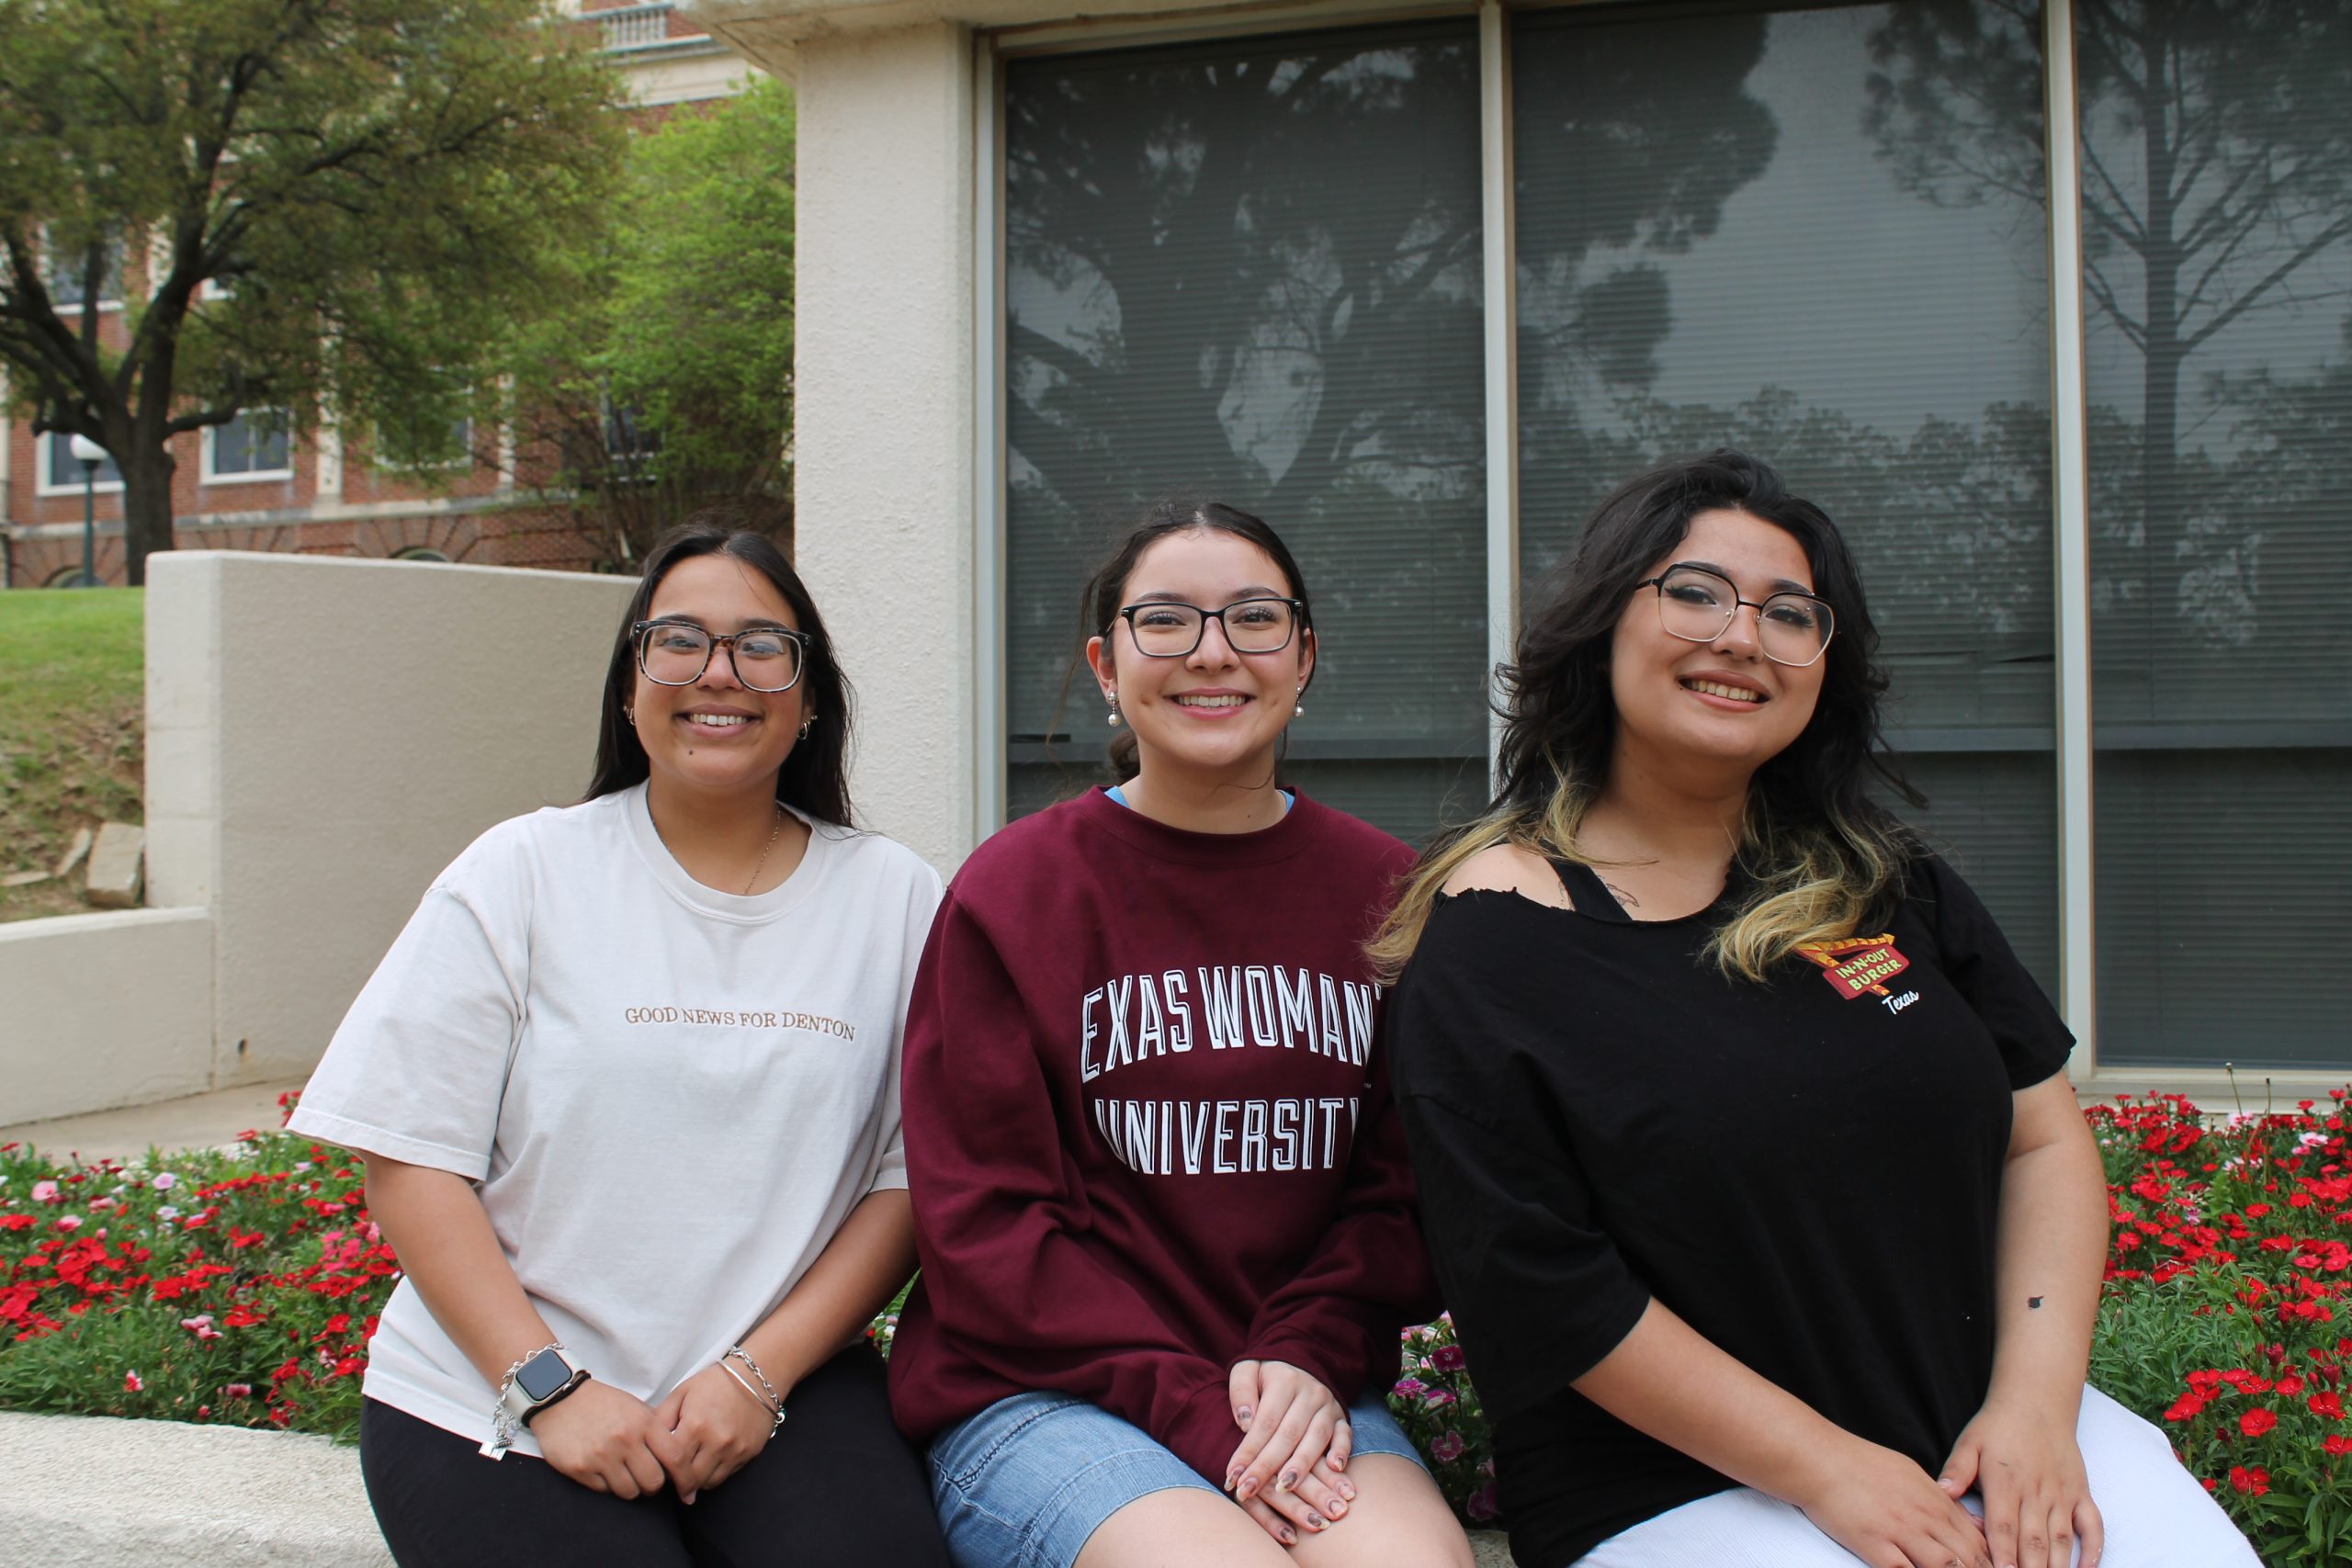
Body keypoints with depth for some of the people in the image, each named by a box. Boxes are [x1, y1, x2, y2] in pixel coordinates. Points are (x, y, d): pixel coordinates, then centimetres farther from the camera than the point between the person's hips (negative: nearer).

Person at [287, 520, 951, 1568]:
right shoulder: (523, 872, 2)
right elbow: (413, 1163, -2)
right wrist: (549, 1391, -11)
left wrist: (761, 1372, -9)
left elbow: (911, 1179, 2)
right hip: (495, 1397, 0)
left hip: (783, 1377, 1)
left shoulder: (896, 901, 5)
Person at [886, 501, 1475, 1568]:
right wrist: (1191, 1410, -14)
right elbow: (983, 1221, -4)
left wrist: (1306, 1360, -10)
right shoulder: (1011, 891, 0)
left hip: (1301, 1393, 2)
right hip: (1044, 1395, -2)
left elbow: (1402, 1186, 8)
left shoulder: (1384, 889, 8)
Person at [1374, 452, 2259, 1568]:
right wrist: (1825, 1470, -14)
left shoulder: (1886, 886, 10)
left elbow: (2045, 1141, 7)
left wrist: (2034, 1407, -8)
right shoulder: (1491, 933, -7)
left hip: (1985, 1434, 5)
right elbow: (1541, 1289, -12)